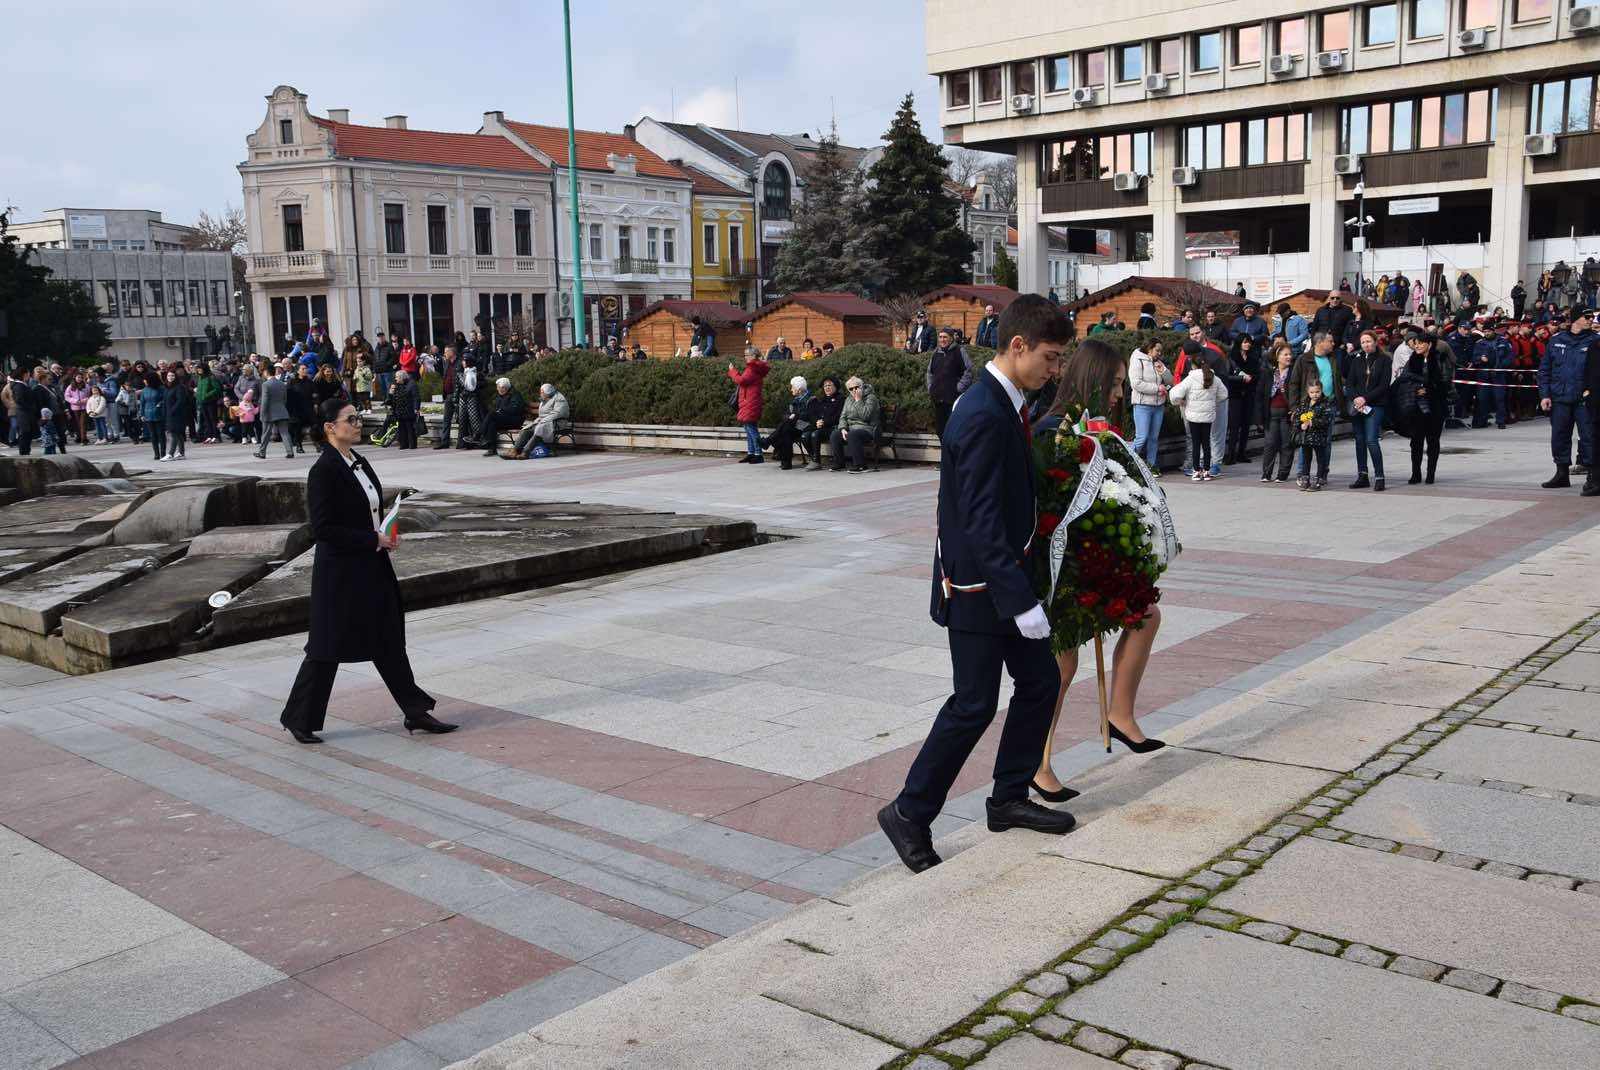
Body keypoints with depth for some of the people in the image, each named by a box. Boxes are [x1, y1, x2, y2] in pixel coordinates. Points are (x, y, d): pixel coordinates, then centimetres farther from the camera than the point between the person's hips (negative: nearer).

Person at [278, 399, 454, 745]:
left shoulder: (360, 463, 9)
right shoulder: (324, 471, -16)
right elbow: (322, 529, -20)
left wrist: (386, 537, 2)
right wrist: (373, 539, -18)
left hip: (372, 567, 8)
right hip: (340, 572, -8)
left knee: (389, 640, 13)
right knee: (327, 648, 3)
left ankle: (416, 712, 19)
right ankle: (297, 719, 19)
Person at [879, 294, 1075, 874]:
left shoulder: (1001, 403, 8)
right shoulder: (983, 417, -23)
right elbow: (981, 521, -26)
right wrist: (1021, 601, -26)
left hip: (1004, 576, 10)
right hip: (979, 586, -10)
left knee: (1040, 682, 15)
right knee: (974, 706, -2)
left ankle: (1010, 798, 29)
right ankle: (910, 814, 12)